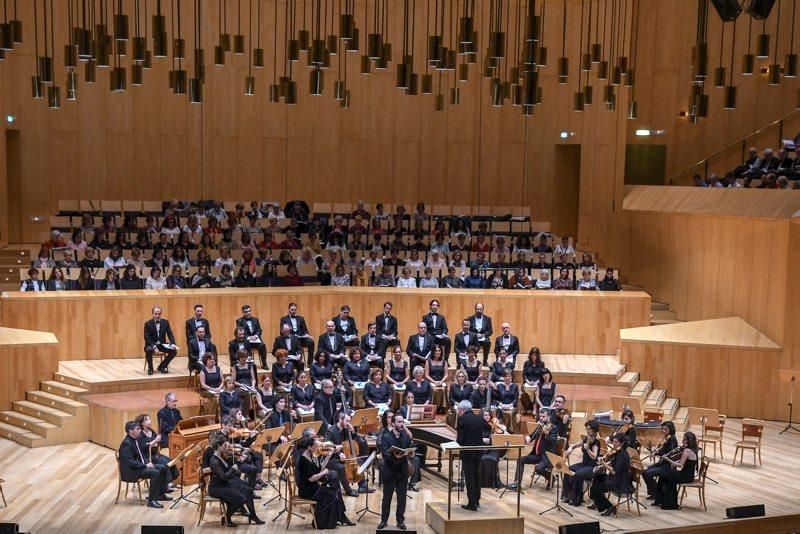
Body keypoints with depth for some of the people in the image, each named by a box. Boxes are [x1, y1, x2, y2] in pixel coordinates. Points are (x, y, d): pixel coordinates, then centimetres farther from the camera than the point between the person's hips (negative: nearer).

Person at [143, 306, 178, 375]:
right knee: (149, 350, -37)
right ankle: (150, 368, -11)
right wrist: (154, 346, -28)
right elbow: (147, 337, -13)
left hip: (162, 344, 4)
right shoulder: (148, 324, -7)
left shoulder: (165, 322, 3)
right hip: (151, 344, -4)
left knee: (174, 351, -18)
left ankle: (162, 367, 0)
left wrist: (173, 344, -18)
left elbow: (170, 334, 0)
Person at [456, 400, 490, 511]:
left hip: (467, 451, -5)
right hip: (479, 450, 5)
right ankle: (477, 500, 27)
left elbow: (460, 439, -16)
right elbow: (489, 429, 21)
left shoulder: (462, 419, -13)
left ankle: (472, 503, 2)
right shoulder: (479, 418, 3)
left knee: (469, 477, 2)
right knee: (477, 475, 19)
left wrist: (458, 439, 5)